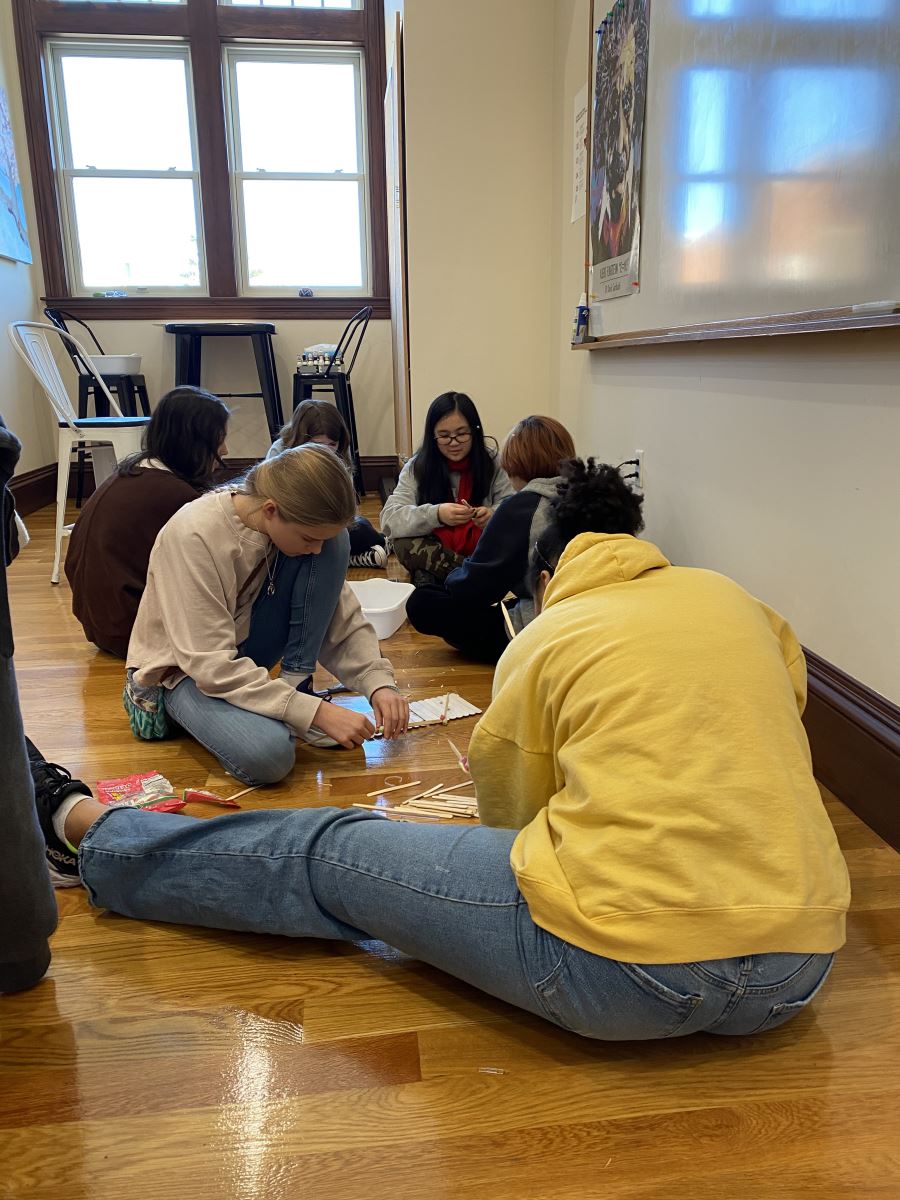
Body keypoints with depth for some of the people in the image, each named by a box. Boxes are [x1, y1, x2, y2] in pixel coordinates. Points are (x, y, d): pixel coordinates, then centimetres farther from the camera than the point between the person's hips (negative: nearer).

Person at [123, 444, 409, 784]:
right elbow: (212, 665, -32)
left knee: (335, 542, -18)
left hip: (246, 649, 5)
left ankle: (295, 685, -11)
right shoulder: (192, 536, -32)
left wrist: (379, 681, -24)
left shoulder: (302, 526, -15)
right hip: (183, 666, -5)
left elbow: (342, 619, -8)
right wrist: (314, 712, -35)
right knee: (267, 754, -35)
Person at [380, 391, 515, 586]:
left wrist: (493, 515, -30)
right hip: (436, 553, 0)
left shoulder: (492, 464, -2)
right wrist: (435, 515, -33)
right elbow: (390, 519, -16)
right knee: (404, 545, -30)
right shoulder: (417, 467, -5)